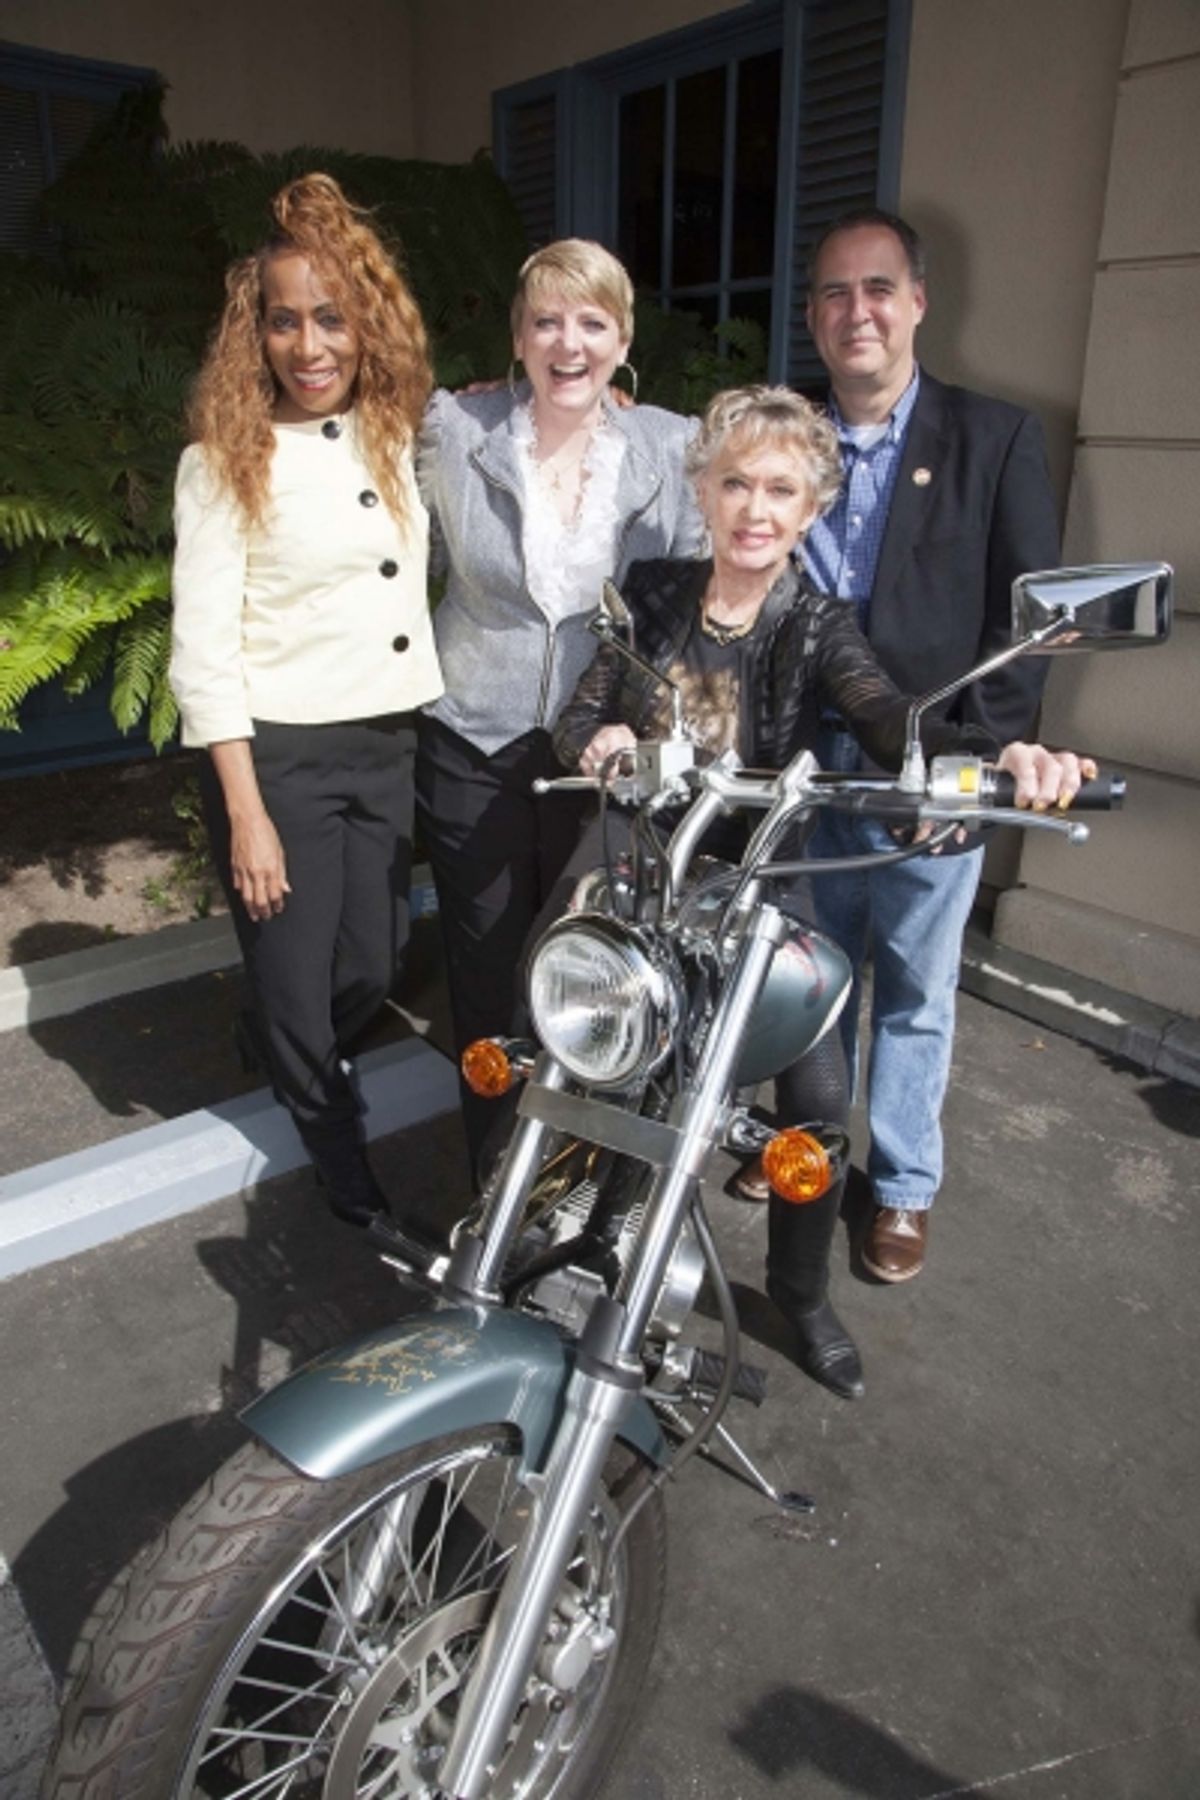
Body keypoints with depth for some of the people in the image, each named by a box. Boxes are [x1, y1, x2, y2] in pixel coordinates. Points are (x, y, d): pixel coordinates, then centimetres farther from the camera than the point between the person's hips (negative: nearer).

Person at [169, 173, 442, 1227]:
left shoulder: (403, 435, 7)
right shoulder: (225, 462, -8)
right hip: (280, 755, -4)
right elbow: (204, 652, -12)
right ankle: (347, 1170, 36)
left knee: (372, 973, 13)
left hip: (392, 746, 5)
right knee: (294, 988, 8)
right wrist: (247, 816, -15)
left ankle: (311, 1078, 49)